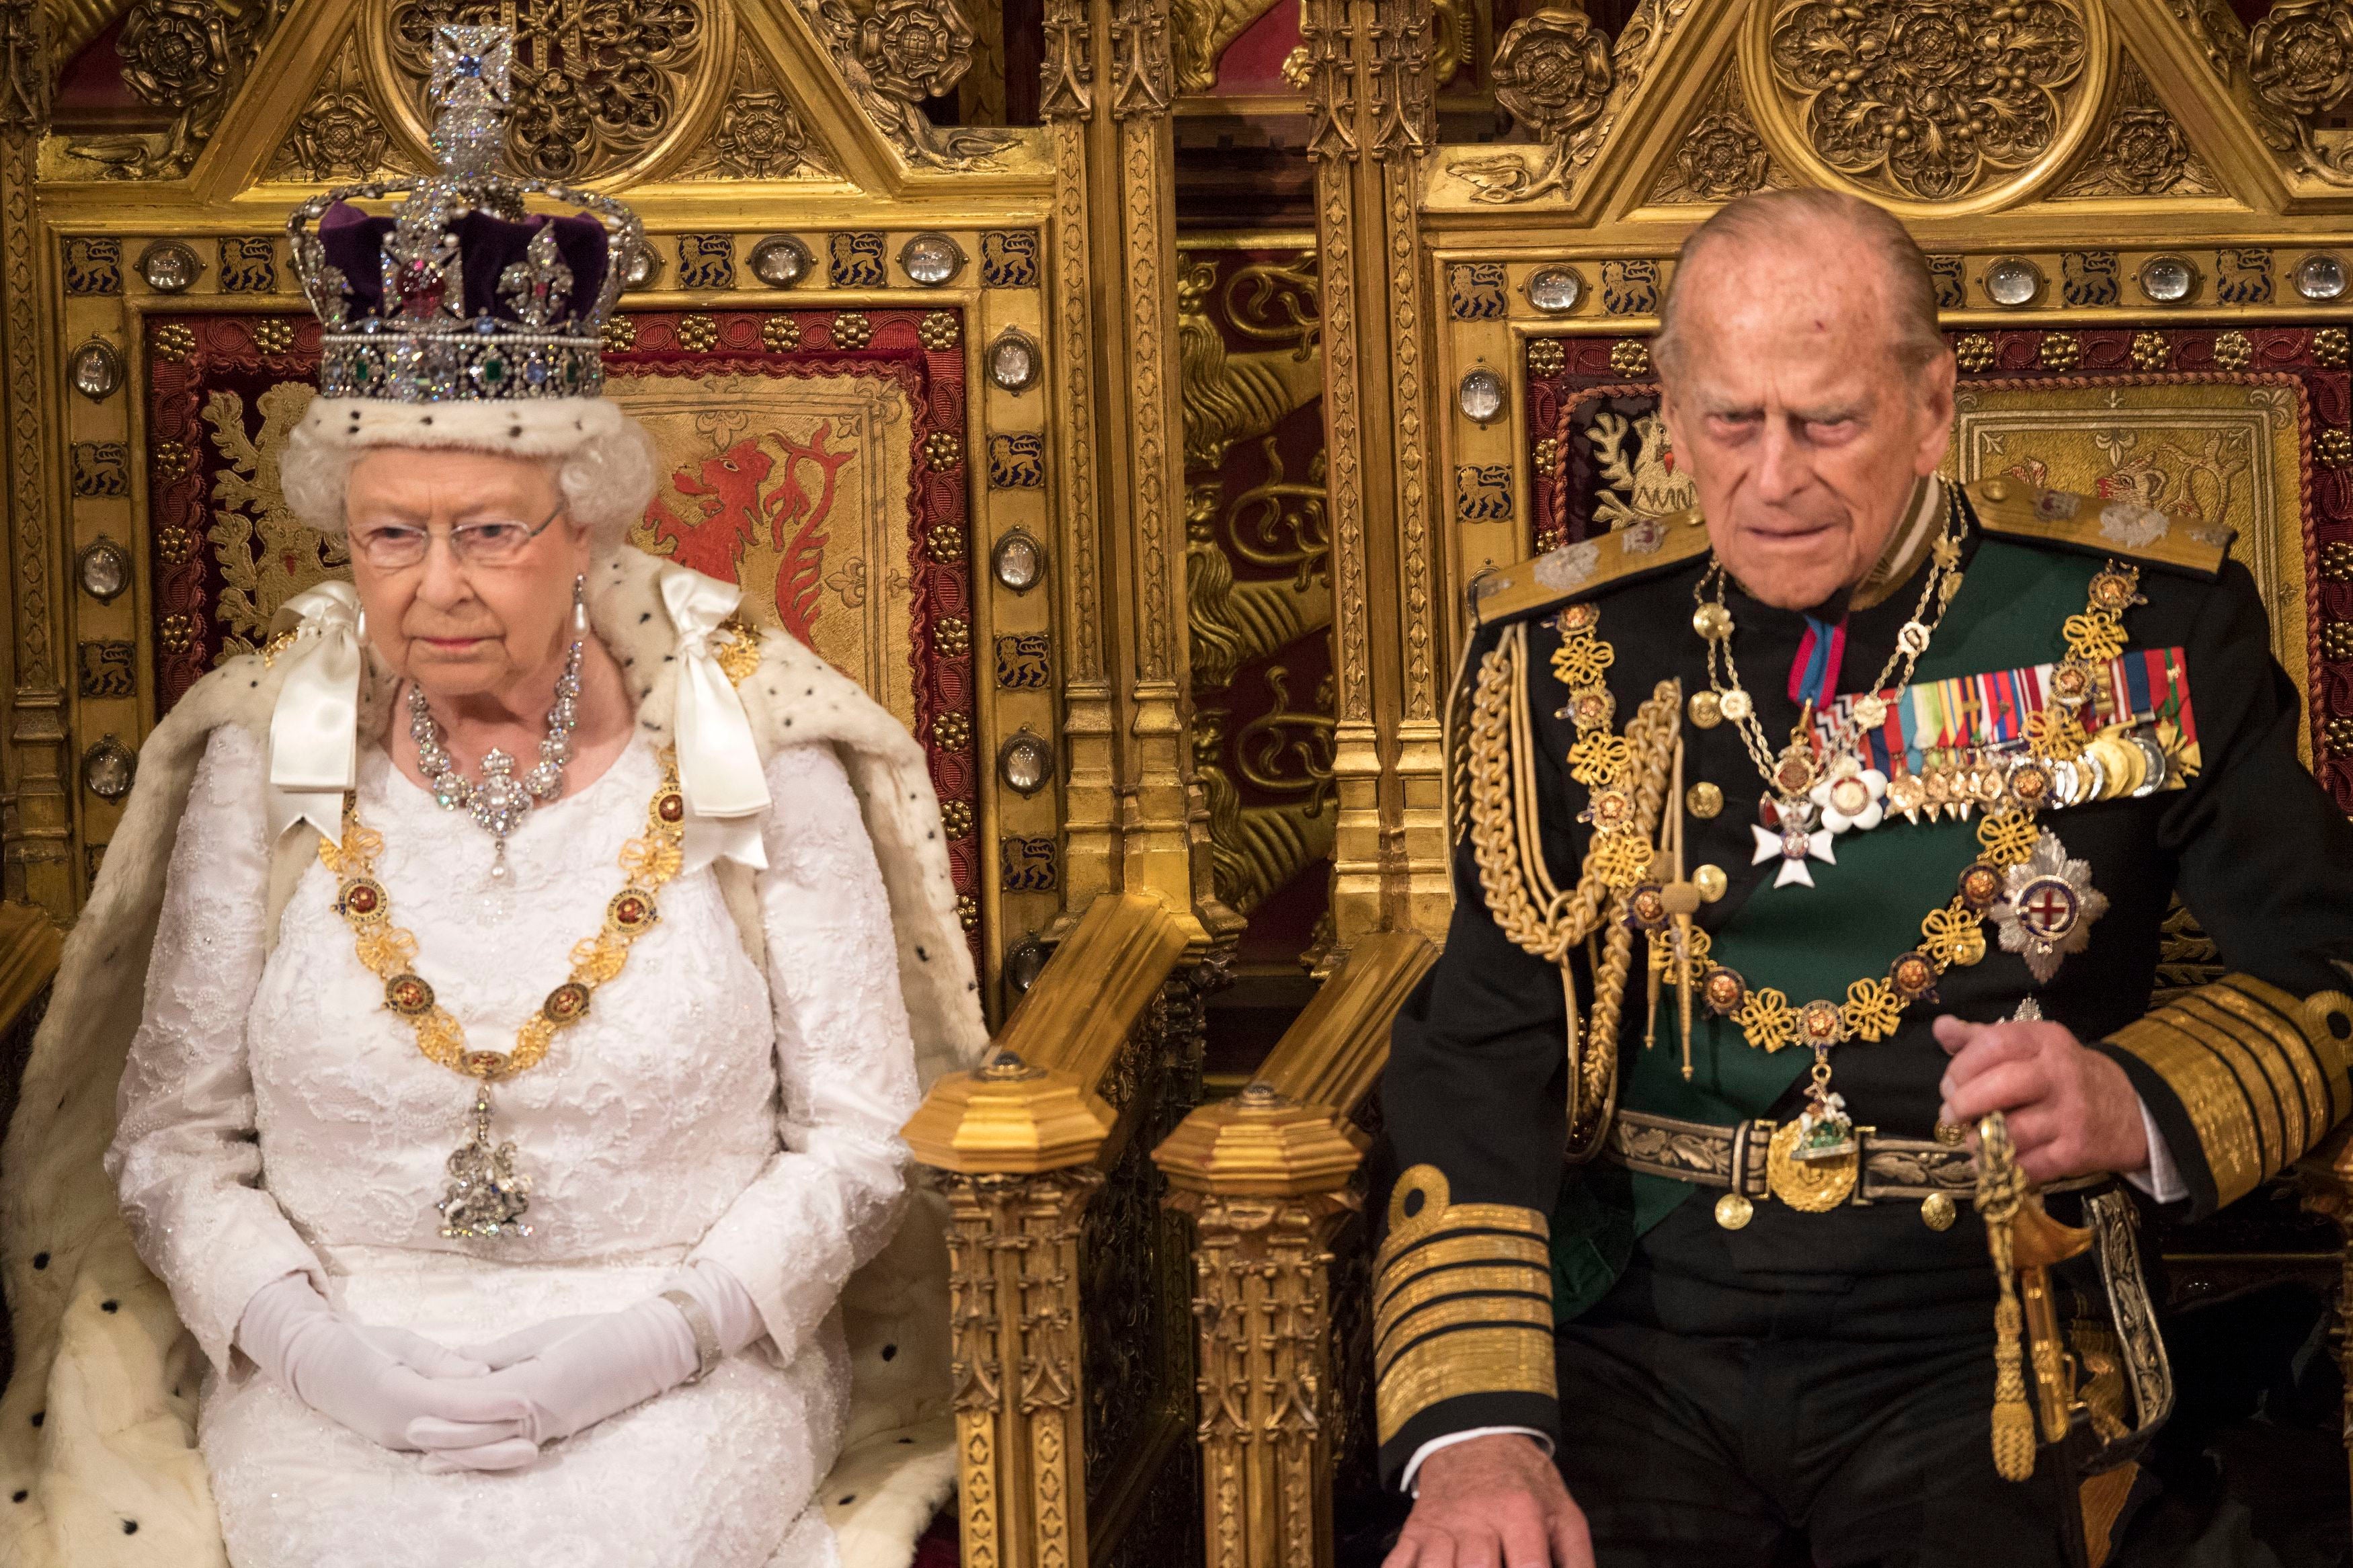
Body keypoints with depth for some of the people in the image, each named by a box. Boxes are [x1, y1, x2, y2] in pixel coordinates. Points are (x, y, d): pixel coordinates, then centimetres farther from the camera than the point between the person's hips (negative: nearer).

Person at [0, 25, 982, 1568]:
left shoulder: (756, 755, -1)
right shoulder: (268, 762, 3)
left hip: (684, 1371, 0)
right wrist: (307, 1340, -11)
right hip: (339, 1373, 1)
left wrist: (660, 1336, -12)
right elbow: (174, 1133, 7)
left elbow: (859, 1135, 2)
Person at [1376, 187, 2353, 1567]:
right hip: (1636, 1335, 1)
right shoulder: (1566, 649, 7)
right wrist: (1472, 1430, -12)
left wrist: (2141, 1107, -12)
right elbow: (1481, 1054, 2)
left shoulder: (2143, 623, 3)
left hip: (1973, 1336, -1)